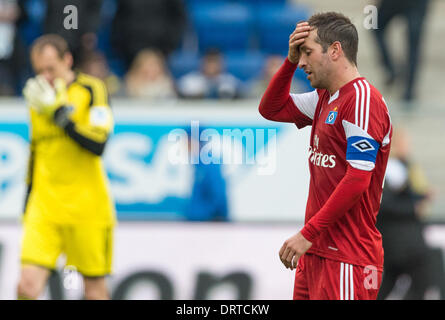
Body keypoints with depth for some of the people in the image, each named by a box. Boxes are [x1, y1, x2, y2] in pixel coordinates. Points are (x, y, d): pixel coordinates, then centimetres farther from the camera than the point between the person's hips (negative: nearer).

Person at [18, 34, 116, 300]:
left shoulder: (91, 90, -5)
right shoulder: (37, 97, 12)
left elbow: (98, 145, -19)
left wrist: (58, 111, -21)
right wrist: (28, 206, 25)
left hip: (86, 206, -4)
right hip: (45, 206, 4)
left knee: (95, 287, 5)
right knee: (28, 285, -12)